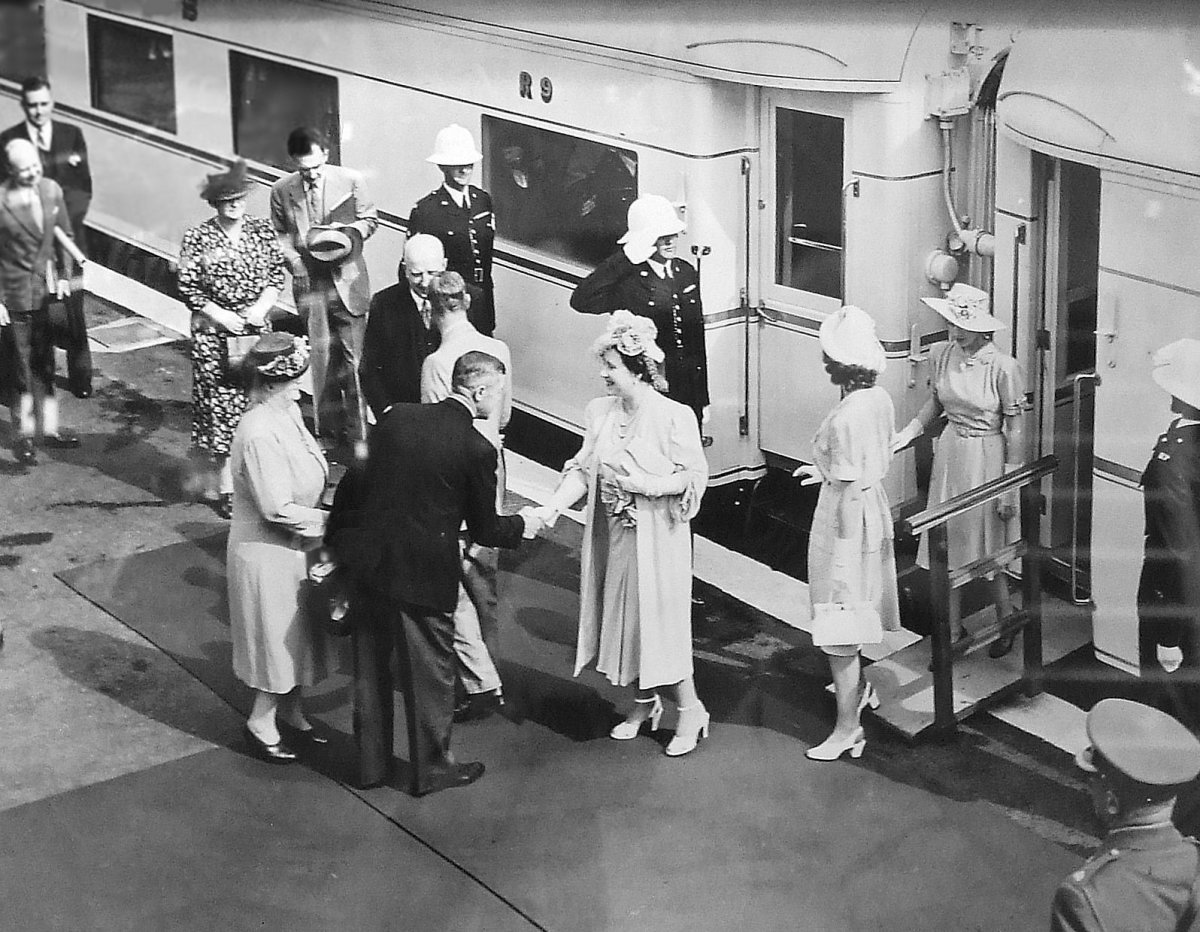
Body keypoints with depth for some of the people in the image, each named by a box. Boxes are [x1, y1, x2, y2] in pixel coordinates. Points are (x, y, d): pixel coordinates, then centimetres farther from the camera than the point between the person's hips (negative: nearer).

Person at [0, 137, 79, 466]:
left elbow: (63, 236, 12)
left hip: (49, 292, 5)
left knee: (47, 365, 14)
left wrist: (64, 275, 4)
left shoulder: (52, 191, -1)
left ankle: (49, 428, 26)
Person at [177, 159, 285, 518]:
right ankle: (224, 483, 5)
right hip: (214, 331, -3)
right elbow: (187, 286, -6)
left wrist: (262, 305, -7)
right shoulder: (198, 238, -6)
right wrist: (221, 315, -12)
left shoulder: (261, 230, 4)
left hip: (256, 327, 3)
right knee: (220, 404, -2)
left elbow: (277, 271, 8)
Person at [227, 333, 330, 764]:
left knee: (295, 635, 21)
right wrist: (326, 521, -17)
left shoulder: (287, 414, -1)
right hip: (267, 554, -9)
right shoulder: (260, 434, -29)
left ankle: (289, 713, 37)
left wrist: (319, 515, 0)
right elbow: (277, 509, -27)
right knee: (278, 637, 7)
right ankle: (261, 722, 24)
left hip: (292, 547, 9)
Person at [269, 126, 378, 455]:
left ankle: (358, 433, 10)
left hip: (347, 279, -1)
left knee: (353, 356, 0)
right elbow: (279, 233, 11)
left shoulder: (351, 181, -4)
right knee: (321, 357, 5)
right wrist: (293, 259, -6)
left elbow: (370, 219, 7)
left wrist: (350, 232, -13)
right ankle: (328, 431, 18)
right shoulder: (282, 190, -1)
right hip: (310, 282, 1)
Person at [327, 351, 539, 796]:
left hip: (368, 563, 5)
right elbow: (484, 529, -5)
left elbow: (359, 481, 7)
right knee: (430, 674, 13)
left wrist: (339, 542, 18)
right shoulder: (476, 449, -15)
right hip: (422, 577, -5)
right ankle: (431, 769, 29)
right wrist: (522, 524, 14)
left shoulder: (396, 417, 0)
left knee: (373, 664, 20)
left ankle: (370, 762, 33)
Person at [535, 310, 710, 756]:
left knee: (660, 621, 0)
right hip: (613, 536, 6)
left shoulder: (673, 417, -17)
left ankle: (690, 709, 17)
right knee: (623, 617, 14)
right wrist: (553, 505, -13)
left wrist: (648, 486, -23)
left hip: (656, 539, -6)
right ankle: (644, 703, 31)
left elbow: (696, 476, -11)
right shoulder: (600, 412, 0)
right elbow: (583, 468, 1)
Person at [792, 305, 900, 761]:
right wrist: (827, 471, 20)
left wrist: (843, 551, -17)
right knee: (855, 616, 28)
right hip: (874, 507, 9)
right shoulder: (880, 399, -2)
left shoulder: (844, 419, -27)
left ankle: (847, 728, 11)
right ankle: (857, 687, 48)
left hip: (846, 519, -9)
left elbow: (850, 490, -24)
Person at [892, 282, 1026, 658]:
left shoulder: (1003, 367, -19)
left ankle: (1006, 624, 26)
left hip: (986, 456, -5)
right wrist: (909, 431, 0)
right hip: (949, 453, 5)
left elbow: (1015, 429, -12)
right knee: (947, 544, 10)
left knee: (986, 549, 5)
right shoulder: (942, 355, -4)